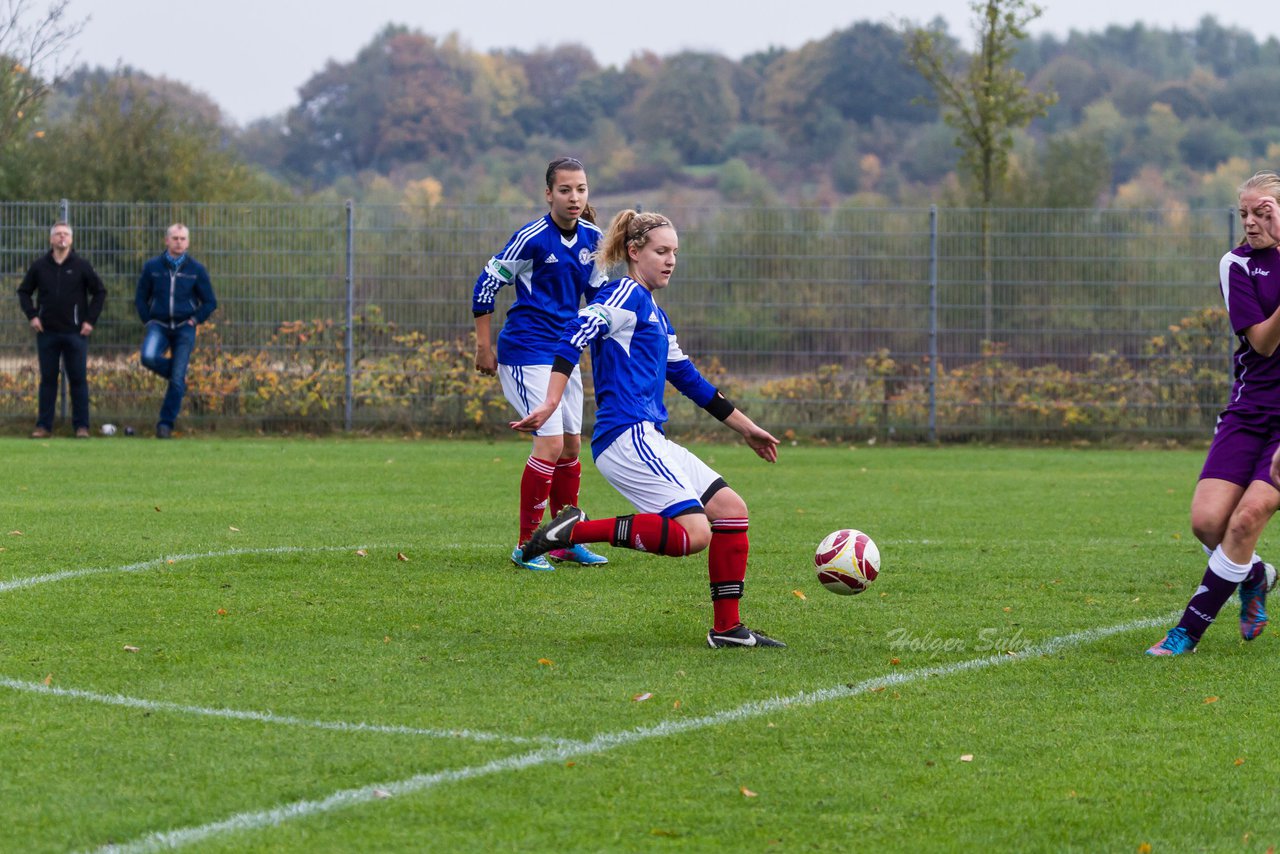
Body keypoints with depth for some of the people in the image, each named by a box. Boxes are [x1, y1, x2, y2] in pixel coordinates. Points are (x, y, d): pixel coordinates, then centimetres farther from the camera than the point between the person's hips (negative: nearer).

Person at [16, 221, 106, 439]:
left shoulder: (81, 266, 1)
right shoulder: (39, 266, 5)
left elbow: (100, 292, 6)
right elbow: (23, 292, 14)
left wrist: (91, 320, -2)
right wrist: (31, 315, 1)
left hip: (75, 333, -1)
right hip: (47, 333, 1)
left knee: (78, 380, 0)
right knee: (48, 379, 5)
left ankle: (81, 426, 4)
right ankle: (44, 426, 8)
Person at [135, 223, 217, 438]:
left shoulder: (197, 269, 2)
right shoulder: (152, 267, 3)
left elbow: (210, 302, 9)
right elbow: (141, 298, 12)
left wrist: (194, 320, -4)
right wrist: (148, 321, 1)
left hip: (184, 329, -1)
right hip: (159, 324, 1)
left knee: (176, 379, -5)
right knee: (149, 357, -27)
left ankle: (166, 423, 6)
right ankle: (179, 377, 4)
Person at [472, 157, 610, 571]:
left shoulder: (592, 238, 4)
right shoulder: (532, 237, -16)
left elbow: (597, 293, 20)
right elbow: (486, 285, -11)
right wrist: (484, 348, -9)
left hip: (565, 351, 7)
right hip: (526, 352, -7)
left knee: (571, 445, 11)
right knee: (551, 442, -15)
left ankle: (567, 541, 23)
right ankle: (526, 545, -6)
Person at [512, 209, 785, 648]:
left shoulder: (655, 315, 24)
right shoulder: (625, 294, -5)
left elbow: (689, 379, 32)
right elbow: (576, 335, -19)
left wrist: (747, 428, 36)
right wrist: (550, 404, -31)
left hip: (648, 441, 10)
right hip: (626, 436, -10)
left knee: (731, 509, 8)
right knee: (693, 534, -20)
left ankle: (727, 628, 10)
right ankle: (577, 529, -15)